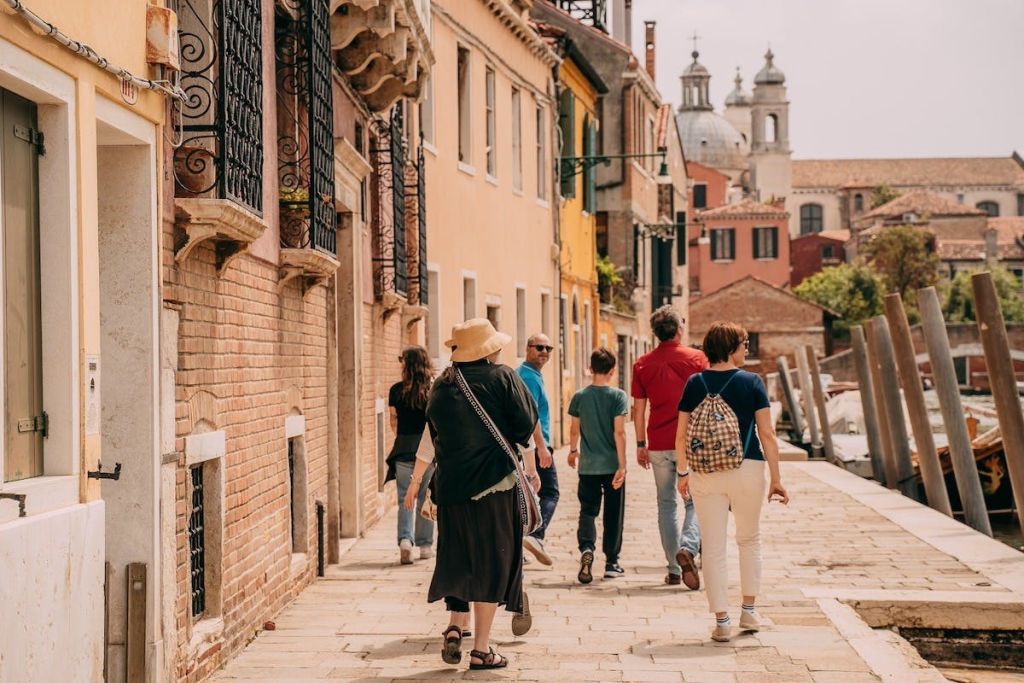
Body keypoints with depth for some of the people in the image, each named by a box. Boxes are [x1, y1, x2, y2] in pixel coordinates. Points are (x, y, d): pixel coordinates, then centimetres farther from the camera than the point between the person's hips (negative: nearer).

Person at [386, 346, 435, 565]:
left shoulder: (397, 390, -1)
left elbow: (393, 421, 9)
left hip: (404, 448, 0)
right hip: (429, 447, 0)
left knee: (404, 498, 5)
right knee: (426, 497, 10)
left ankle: (405, 539, -13)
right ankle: (425, 545, 15)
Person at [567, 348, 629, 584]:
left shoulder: (580, 396, 0)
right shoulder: (618, 396, -8)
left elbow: (574, 429, 9)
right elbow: (619, 432, -14)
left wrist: (573, 451, 28)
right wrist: (622, 465, -13)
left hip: (588, 465, 2)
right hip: (612, 465, -2)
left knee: (588, 511, 7)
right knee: (613, 514, 9)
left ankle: (586, 548, -19)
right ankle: (611, 562, 15)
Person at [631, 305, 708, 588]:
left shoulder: (643, 364, 4)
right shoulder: (696, 358, -2)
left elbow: (639, 409, 6)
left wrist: (641, 444, 13)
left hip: (659, 445, 2)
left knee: (666, 503, 11)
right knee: (696, 501, 4)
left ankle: (674, 569, 12)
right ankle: (687, 547, -22)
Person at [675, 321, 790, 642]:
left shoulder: (695, 383, 0)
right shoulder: (751, 382, -5)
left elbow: (681, 435, 1)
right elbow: (767, 434, -6)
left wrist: (683, 473, 14)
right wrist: (776, 479, 0)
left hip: (705, 474, 1)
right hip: (748, 470, -1)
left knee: (713, 547, 6)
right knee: (750, 539, 20)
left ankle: (722, 621, 7)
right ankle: (748, 610, 24)